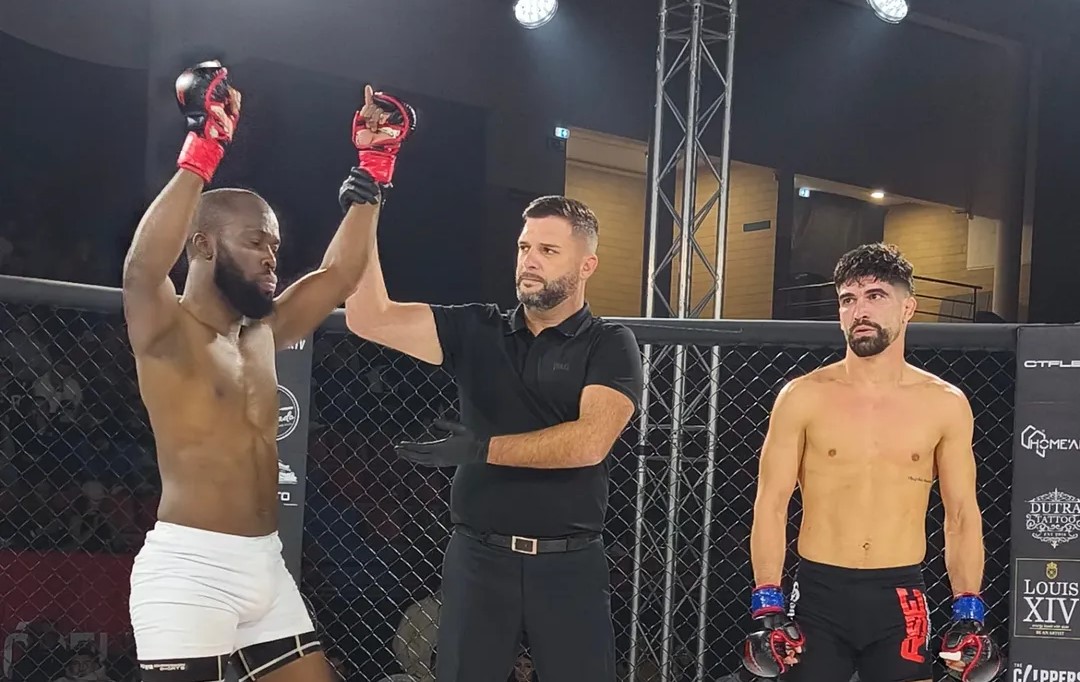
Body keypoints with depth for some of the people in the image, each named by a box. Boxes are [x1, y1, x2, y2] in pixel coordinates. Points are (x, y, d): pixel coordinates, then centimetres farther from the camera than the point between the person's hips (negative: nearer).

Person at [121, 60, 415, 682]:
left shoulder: (265, 333, 13)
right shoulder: (166, 333, -7)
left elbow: (340, 275, 15)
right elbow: (143, 266, -28)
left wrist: (372, 171, 10)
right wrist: (204, 149, -31)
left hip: (266, 567, 8)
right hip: (188, 568, -8)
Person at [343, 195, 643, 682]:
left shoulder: (610, 345, -1)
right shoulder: (475, 330, 7)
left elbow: (589, 442, -16)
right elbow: (369, 318, 0)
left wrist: (483, 449, -15)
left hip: (570, 563, -2)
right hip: (478, 556, 2)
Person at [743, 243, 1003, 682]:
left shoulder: (945, 404, 3)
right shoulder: (803, 398, -1)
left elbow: (962, 515, 7)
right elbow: (771, 503, -1)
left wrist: (969, 614, 0)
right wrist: (767, 608, -8)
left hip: (901, 598, 1)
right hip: (819, 594, -1)